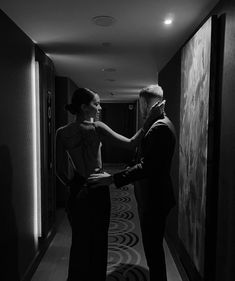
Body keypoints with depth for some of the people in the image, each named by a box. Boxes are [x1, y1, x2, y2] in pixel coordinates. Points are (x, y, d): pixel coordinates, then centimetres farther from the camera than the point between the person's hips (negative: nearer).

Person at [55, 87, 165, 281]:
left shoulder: (62, 132, -4)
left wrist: (71, 184, 15)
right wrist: (150, 118, -15)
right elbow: (131, 144, -18)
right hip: (98, 190, -4)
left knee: (79, 240, 21)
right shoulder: (96, 128, -16)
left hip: (77, 191, 4)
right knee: (98, 241, 16)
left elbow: (60, 171, -2)